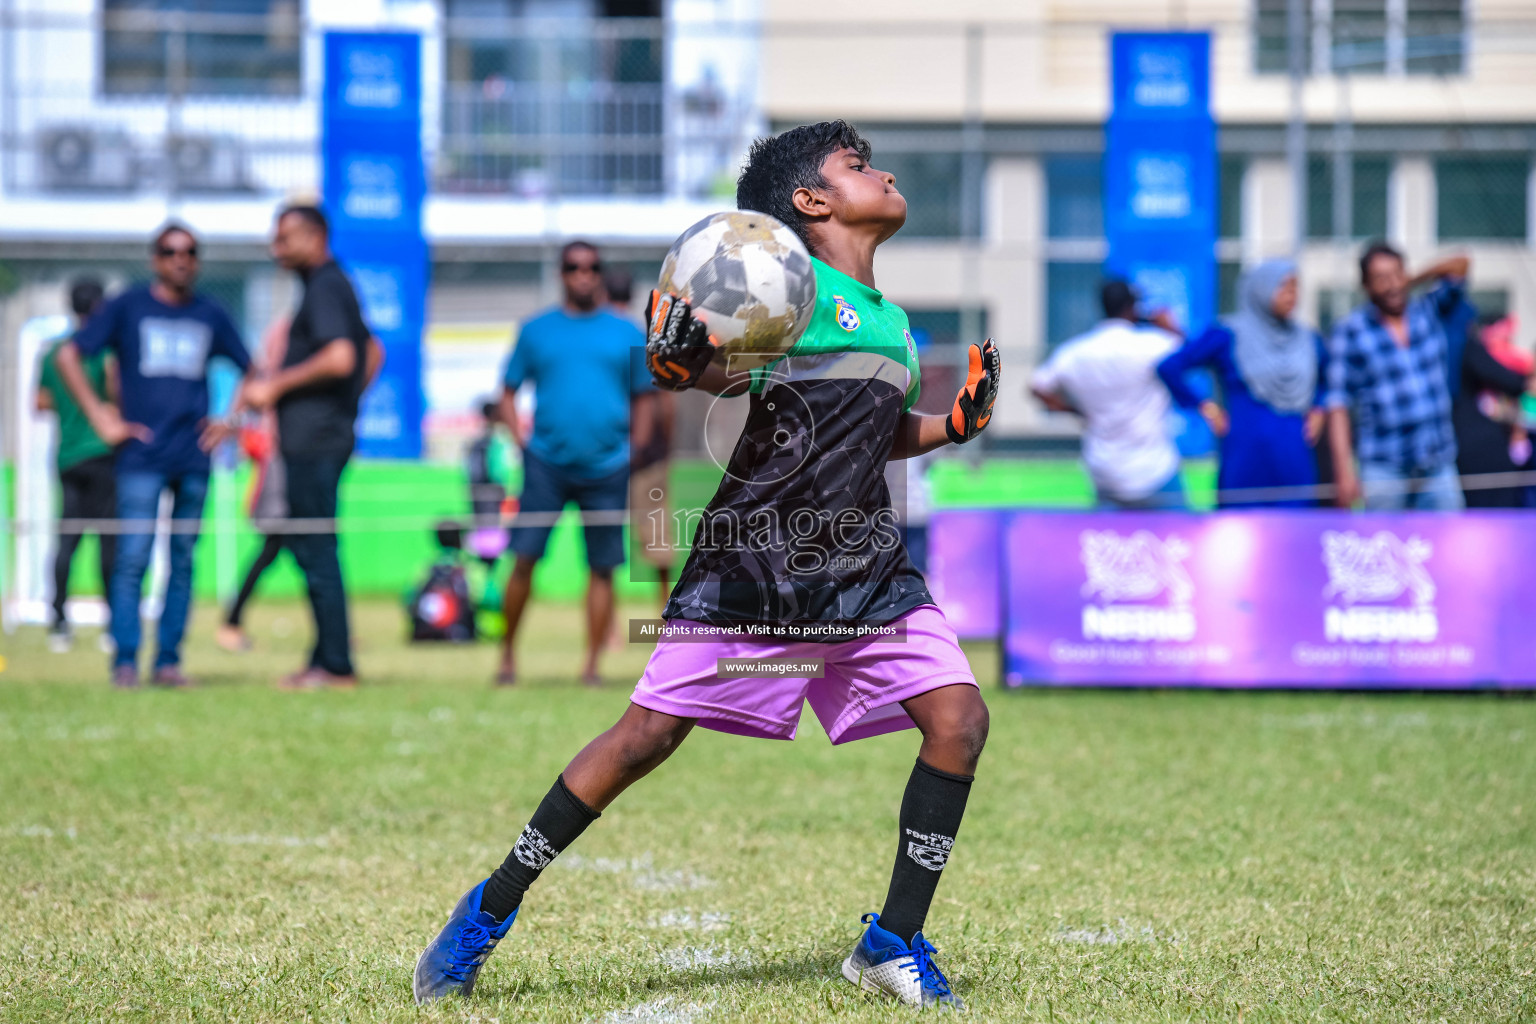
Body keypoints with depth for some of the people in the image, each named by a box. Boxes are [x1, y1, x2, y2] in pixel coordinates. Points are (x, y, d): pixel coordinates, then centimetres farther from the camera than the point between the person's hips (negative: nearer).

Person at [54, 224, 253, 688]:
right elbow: (68, 356, 1)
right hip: (142, 457, -3)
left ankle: (169, 660, 8)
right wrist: (99, 416, -5)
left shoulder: (210, 315, 13)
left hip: (194, 458, 3)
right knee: (132, 558, -9)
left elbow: (251, 370, 24)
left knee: (182, 561, 3)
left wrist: (231, 420, 11)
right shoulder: (127, 307, 4)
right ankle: (125, 663, -6)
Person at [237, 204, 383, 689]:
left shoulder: (323, 289, -12)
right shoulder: (336, 285, 20)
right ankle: (327, 659, 15)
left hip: (313, 439, -10)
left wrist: (276, 386, -18)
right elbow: (373, 352, 30)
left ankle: (336, 664, -7)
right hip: (328, 435, 10)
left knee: (316, 551, -8)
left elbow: (340, 358, -25)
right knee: (311, 549, 13)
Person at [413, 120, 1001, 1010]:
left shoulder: (889, 320, 17)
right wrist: (679, 357, -36)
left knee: (959, 717, -11)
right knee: (648, 735, -6)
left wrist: (957, 422, 14)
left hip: (865, 566, 6)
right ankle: (492, 910, 9)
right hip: (753, 560, -6)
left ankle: (894, 944, 0)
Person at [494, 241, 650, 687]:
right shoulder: (537, 331, 9)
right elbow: (508, 392, 13)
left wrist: (636, 451, 3)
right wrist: (521, 441, -1)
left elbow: (644, 397, 14)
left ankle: (591, 666, 6)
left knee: (602, 568, 0)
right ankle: (507, 654, 4)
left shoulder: (626, 334, 11)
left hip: (608, 467, 1)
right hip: (547, 462, -1)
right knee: (525, 559, -8)